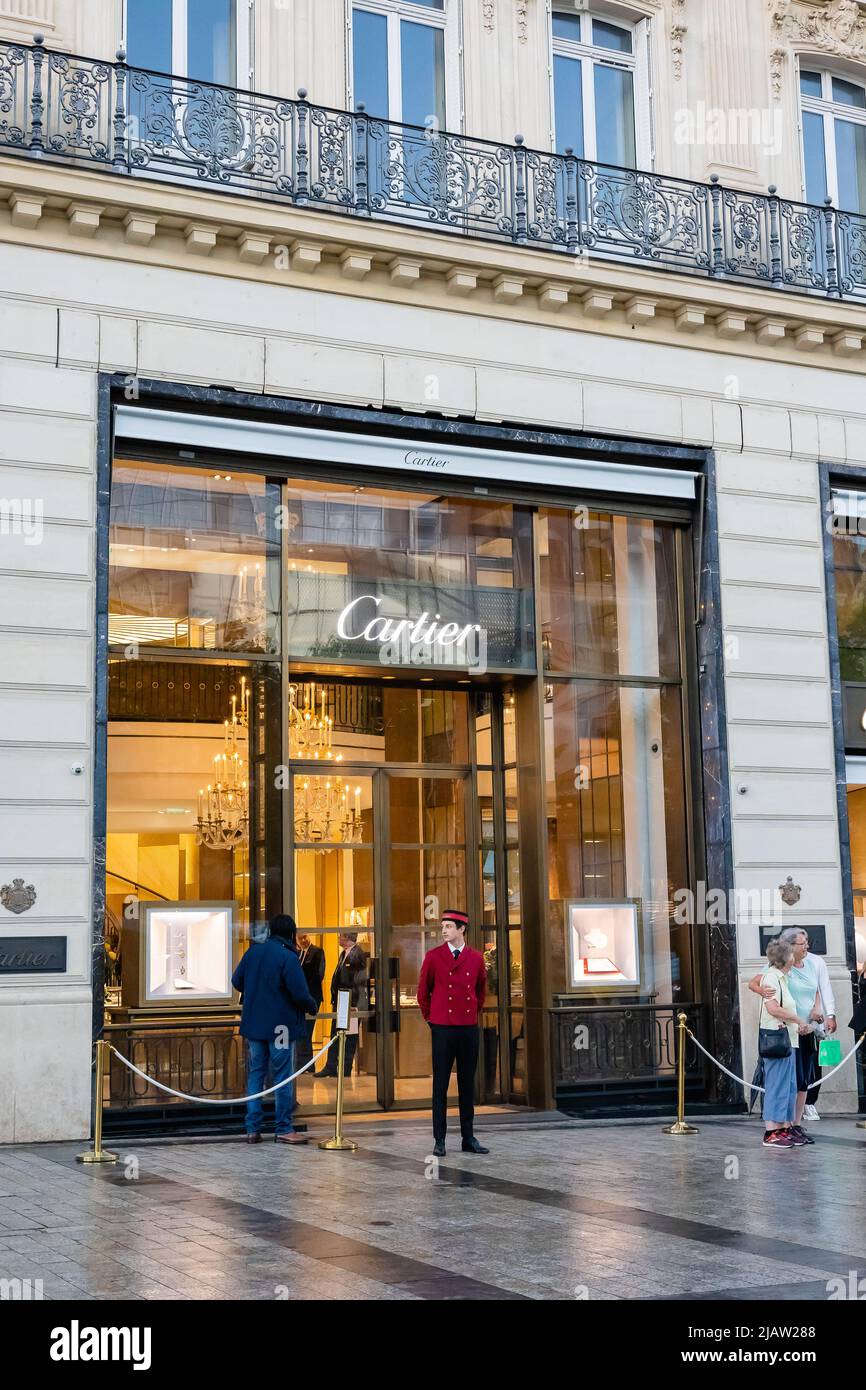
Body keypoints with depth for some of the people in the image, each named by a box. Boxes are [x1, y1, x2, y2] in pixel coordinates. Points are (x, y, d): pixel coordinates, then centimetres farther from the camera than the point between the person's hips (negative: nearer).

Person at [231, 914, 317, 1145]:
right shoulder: (288, 957, -15)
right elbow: (300, 994, -19)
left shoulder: (253, 951, 4)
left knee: (255, 1075, 11)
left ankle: (253, 1129, 10)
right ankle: (283, 1129, 6)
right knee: (283, 1077, 3)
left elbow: (237, 981, 12)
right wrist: (312, 1007, 2)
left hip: (253, 1023, 6)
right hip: (280, 1026, -6)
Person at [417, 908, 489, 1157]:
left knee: (467, 1085, 8)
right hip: (443, 1029, -2)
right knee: (440, 1086, 1)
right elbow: (423, 991, 7)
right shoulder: (433, 956, -1)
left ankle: (468, 1138, 16)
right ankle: (439, 1140, 6)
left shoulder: (476, 958, 5)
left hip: (469, 1029, 2)